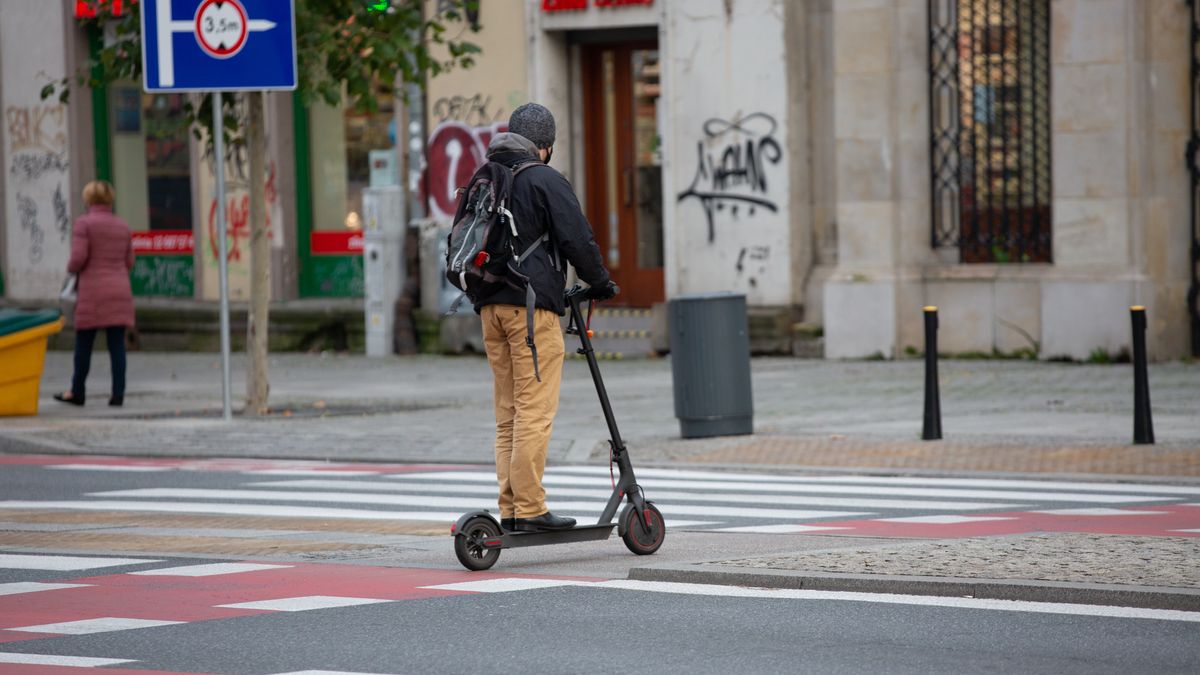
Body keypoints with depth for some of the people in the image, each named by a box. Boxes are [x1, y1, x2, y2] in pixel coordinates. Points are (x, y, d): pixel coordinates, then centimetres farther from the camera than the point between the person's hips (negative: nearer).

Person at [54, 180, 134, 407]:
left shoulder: (84, 223, -6)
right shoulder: (122, 226, 10)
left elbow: (78, 258, -13)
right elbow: (129, 262, 12)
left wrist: (71, 268, 7)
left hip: (93, 291, -4)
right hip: (120, 290, 4)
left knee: (83, 344, 6)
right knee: (117, 344, 3)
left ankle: (77, 392, 14)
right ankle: (118, 393, 0)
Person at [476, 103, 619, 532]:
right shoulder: (545, 181, -7)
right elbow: (578, 239, -10)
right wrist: (600, 283, 6)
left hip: (491, 306, 7)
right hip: (531, 305, -7)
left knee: (507, 414, 11)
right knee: (535, 412, -7)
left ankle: (510, 509, 9)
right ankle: (529, 510, -10)